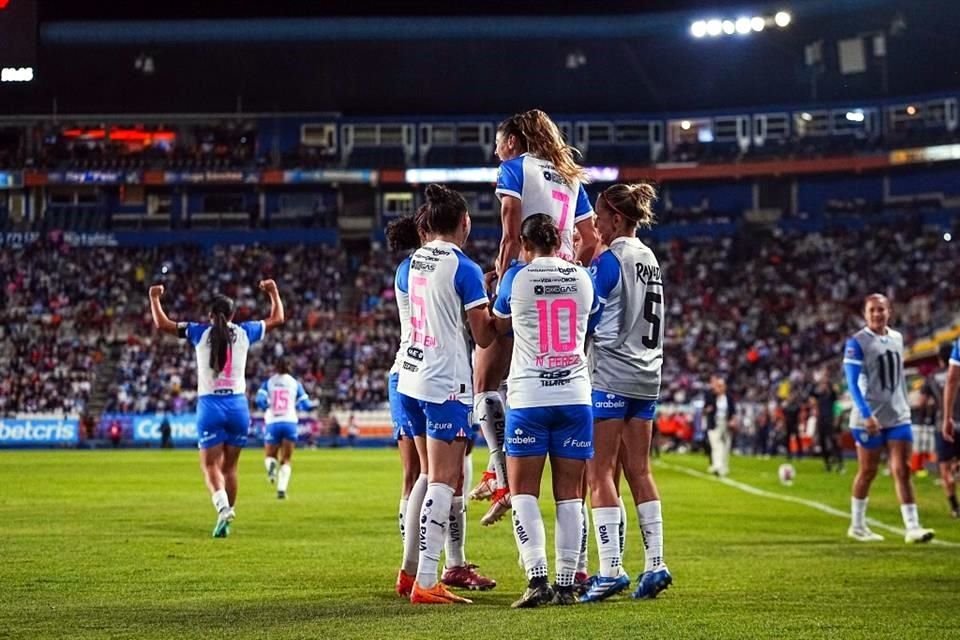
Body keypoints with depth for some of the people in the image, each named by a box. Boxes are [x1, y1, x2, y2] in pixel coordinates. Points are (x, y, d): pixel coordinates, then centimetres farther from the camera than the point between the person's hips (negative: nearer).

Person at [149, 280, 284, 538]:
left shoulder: (200, 332, 0)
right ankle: (225, 522, 15)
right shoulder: (244, 332, 6)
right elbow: (277, 319, 21)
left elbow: (162, 324, 4)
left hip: (210, 405, -2)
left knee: (210, 465, -2)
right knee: (229, 466, 13)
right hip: (237, 404, 2)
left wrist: (154, 298, 20)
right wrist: (273, 292, 36)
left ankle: (223, 506, -28)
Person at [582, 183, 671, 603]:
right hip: (647, 377, 8)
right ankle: (655, 564, 6)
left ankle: (611, 569, -9)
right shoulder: (649, 258, 13)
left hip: (610, 375, -8)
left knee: (600, 473, -5)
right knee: (639, 471, 10)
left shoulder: (610, 260, -10)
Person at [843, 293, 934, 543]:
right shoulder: (857, 343, -9)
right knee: (868, 471, 5)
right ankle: (857, 526, 20)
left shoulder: (897, 338, 11)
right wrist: (866, 415, -23)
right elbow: (852, 383, -15)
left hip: (898, 417, 5)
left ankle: (912, 527, -5)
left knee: (902, 471, -2)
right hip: (869, 418, -5)